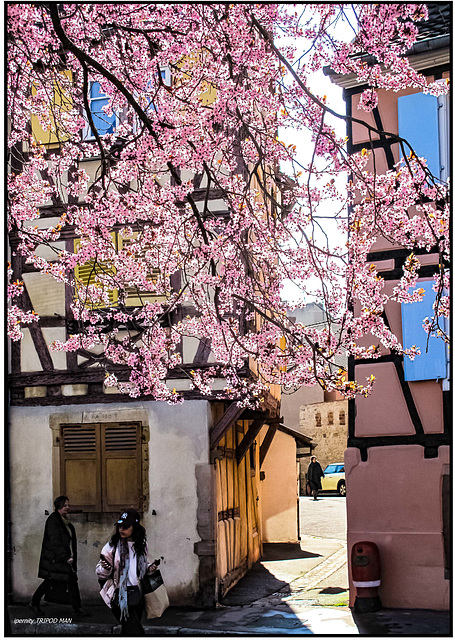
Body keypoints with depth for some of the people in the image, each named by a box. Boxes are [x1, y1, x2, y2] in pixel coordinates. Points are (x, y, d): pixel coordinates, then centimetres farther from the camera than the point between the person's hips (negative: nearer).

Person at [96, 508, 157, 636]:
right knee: (136, 631, -14)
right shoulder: (112, 545, -7)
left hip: (137, 595, 5)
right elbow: (101, 574, -2)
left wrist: (149, 569, 3)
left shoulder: (140, 545, 7)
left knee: (127, 631, 14)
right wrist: (105, 568, -23)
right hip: (121, 596, -5)